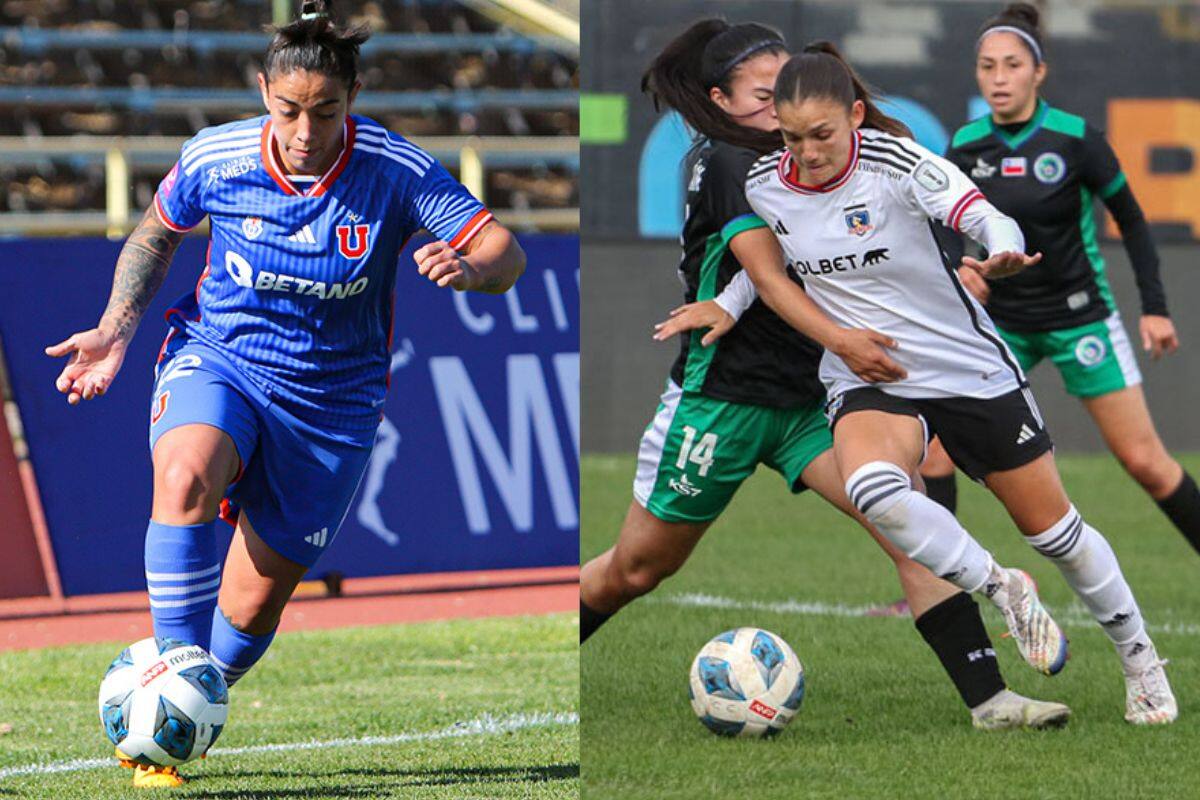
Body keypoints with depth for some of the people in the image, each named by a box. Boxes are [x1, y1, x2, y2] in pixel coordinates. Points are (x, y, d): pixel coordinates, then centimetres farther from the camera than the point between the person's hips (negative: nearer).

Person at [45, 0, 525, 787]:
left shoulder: (397, 172, -17)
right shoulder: (214, 158, -12)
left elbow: (505, 251, -18)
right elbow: (156, 235, 8)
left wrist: (469, 267, -41)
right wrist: (116, 329, -5)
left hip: (331, 402, 0)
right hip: (216, 359, 0)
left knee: (253, 606, 2)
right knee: (186, 478, -35)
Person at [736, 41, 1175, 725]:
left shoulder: (897, 163, -19)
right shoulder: (764, 185, -7)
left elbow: (987, 216, -32)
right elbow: (767, 271, 10)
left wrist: (1003, 252, -55)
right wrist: (841, 340, -1)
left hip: (971, 369, -2)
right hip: (868, 384, 2)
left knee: (1053, 527, 6)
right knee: (872, 489, -32)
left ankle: (1138, 656, 31)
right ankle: (1000, 592, -9)